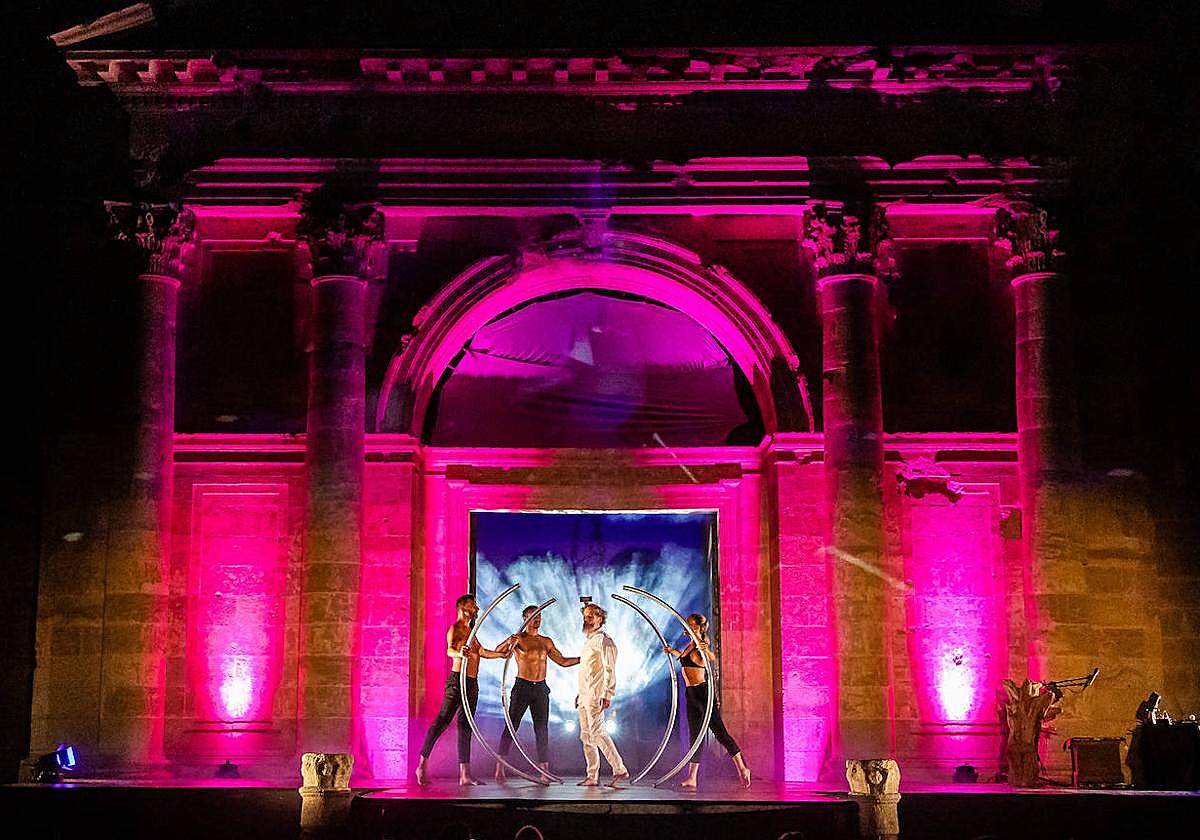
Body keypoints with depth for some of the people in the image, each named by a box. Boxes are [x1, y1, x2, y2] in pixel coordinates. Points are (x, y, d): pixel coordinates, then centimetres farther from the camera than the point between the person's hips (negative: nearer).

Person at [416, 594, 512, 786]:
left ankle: (465, 774, 5)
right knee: (442, 721, -10)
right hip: (457, 680, -9)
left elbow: (483, 652, 31)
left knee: (465, 726, 6)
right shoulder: (455, 629, -6)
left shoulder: (470, 631, 21)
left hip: (472, 683, 9)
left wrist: (502, 653, 41)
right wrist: (459, 653, -48)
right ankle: (422, 765, -5)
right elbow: (449, 649, -26)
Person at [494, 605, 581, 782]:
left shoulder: (546, 641, 13)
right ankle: (500, 766, 0)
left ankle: (545, 769, 2)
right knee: (511, 726, -4)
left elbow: (563, 662, 18)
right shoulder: (518, 638, -1)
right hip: (522, 686, -4)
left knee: (542, 729, 2)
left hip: (541, 688, 4)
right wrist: (509, 643, -37)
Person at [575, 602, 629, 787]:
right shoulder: (588, 640, 21)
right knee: (586, 736, 8)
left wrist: (607, 695, -23)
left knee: (596, 733, -14)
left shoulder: (603, 641, -9)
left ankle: (619, 769, -10)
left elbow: (609, 670, -16)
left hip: (596, 696, -10)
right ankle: (592, 777, 11)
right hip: (585, 696, 10)